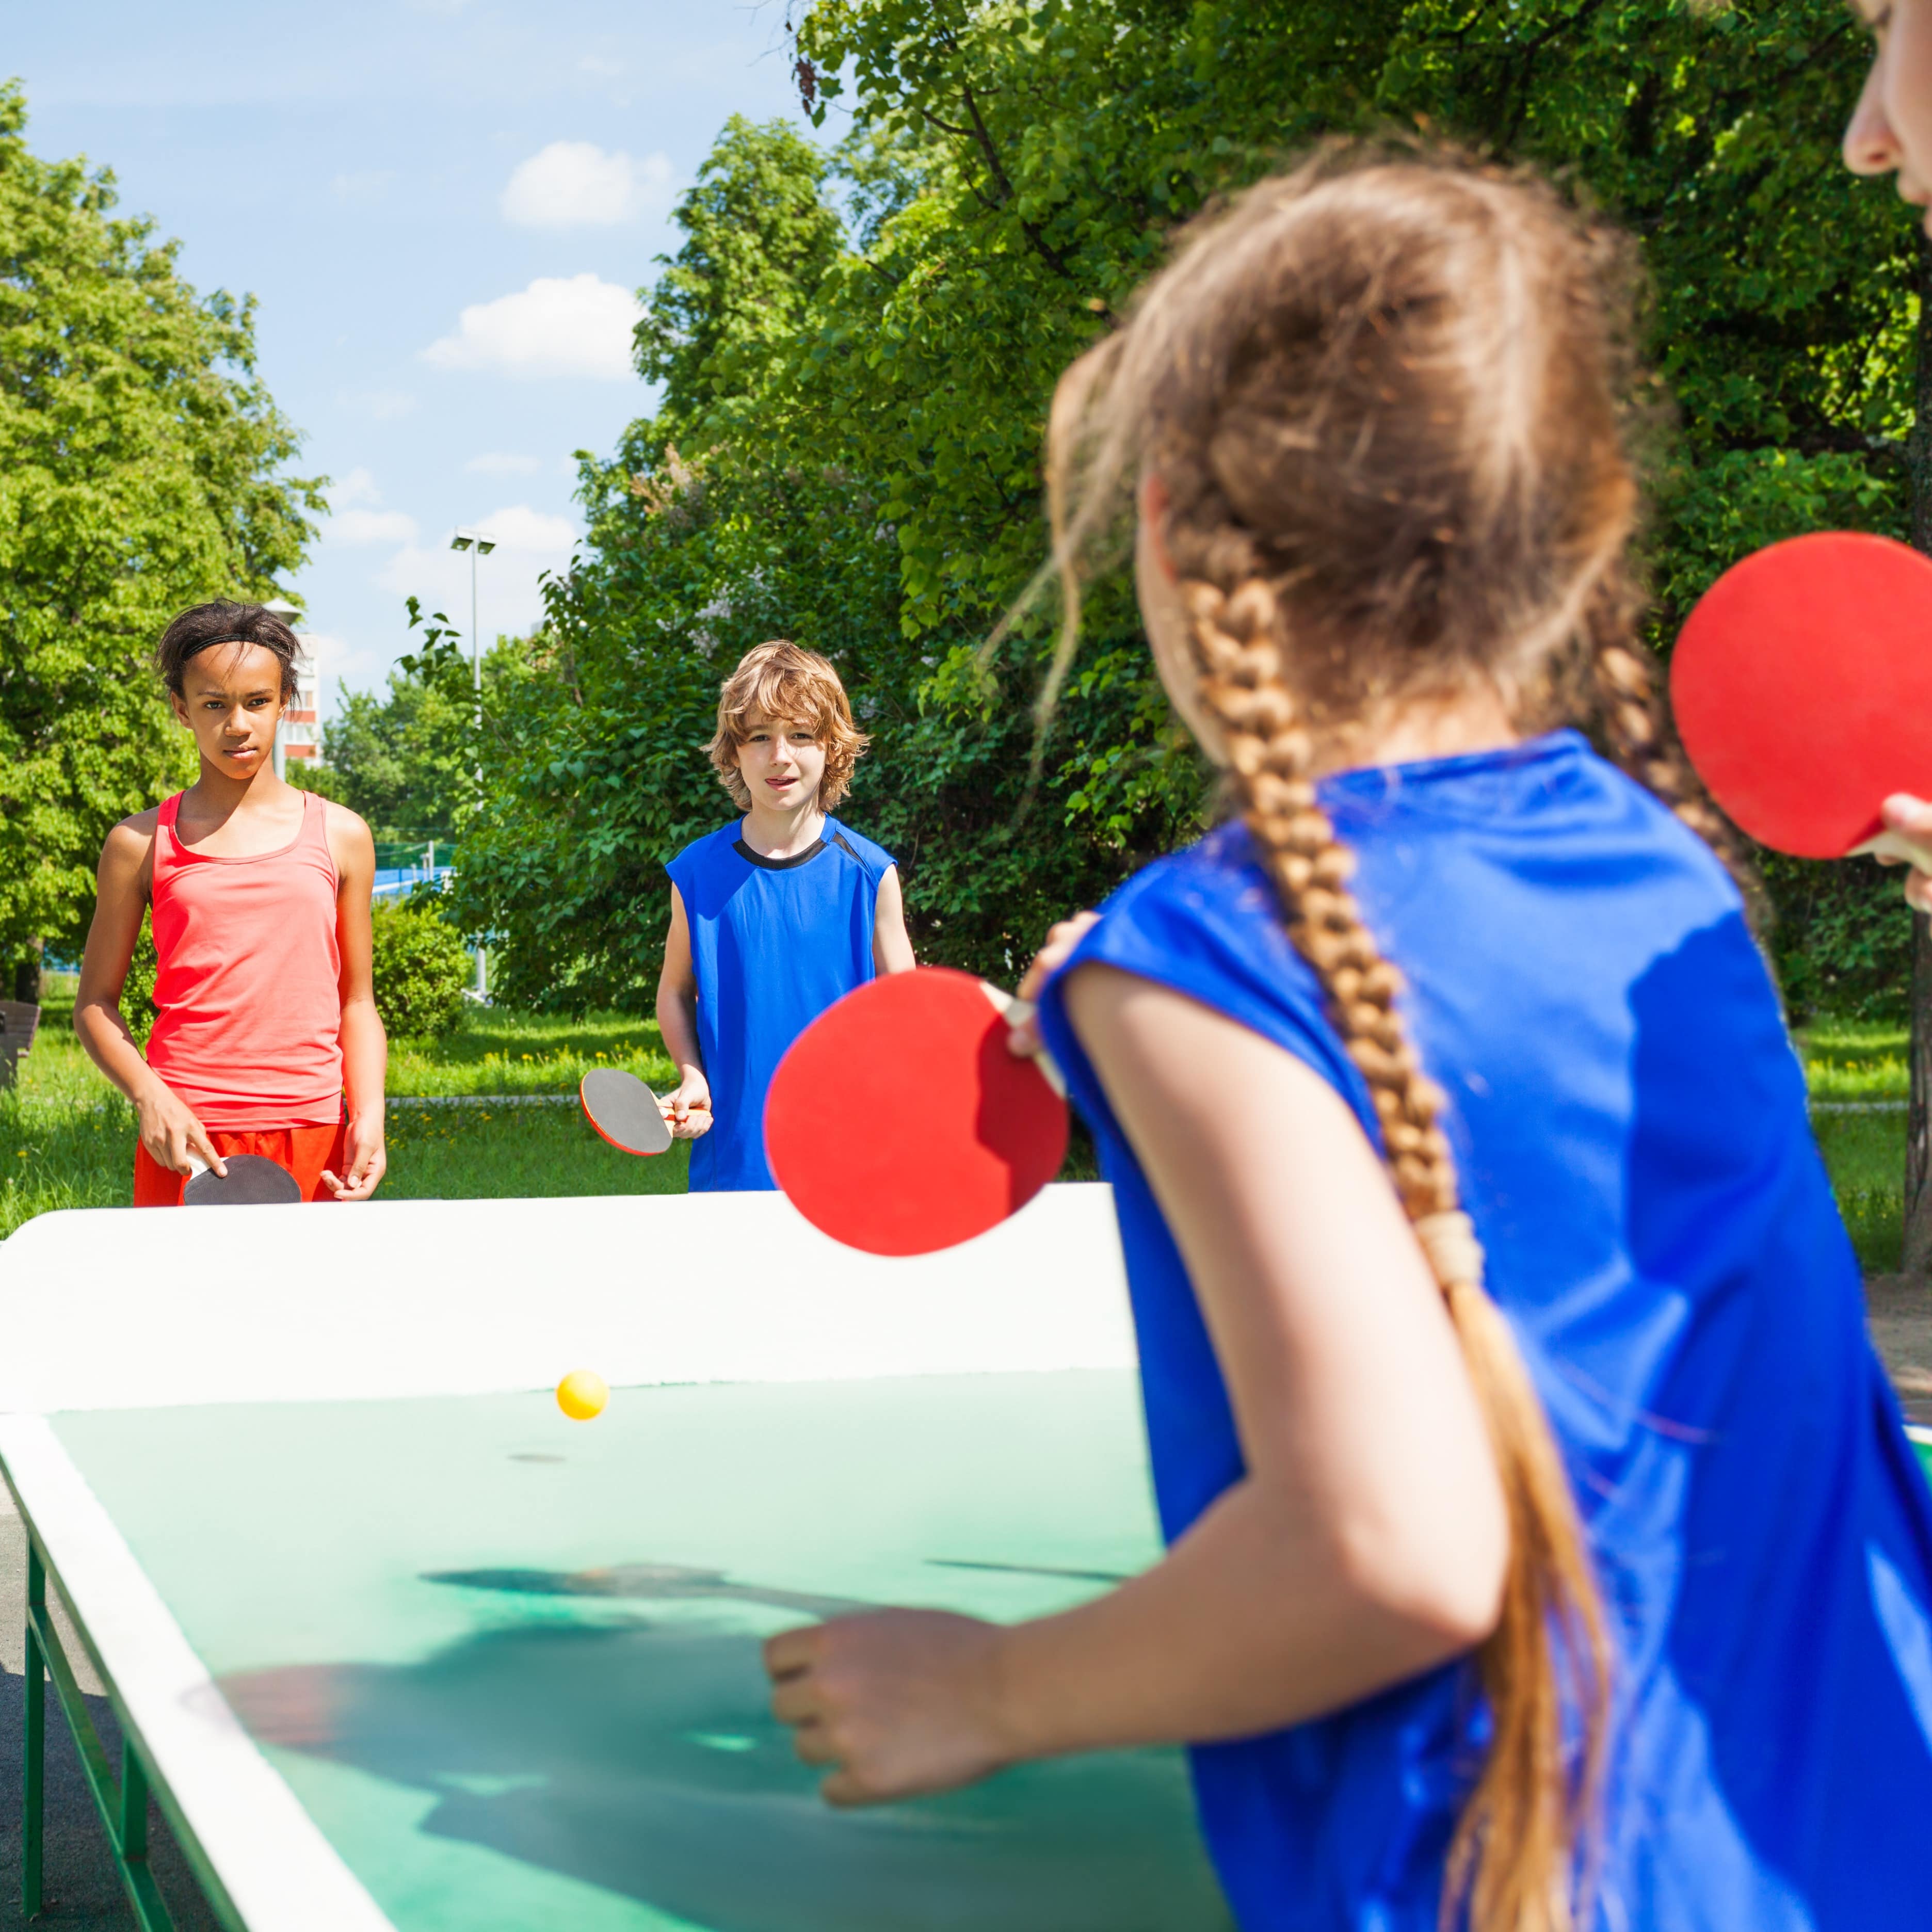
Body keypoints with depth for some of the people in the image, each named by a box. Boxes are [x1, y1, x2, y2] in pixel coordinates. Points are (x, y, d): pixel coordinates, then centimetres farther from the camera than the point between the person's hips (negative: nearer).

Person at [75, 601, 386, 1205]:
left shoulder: (340, 836, 8)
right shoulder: (140, 844, 6)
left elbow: (356, 1002, 10)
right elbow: (95, 1003, 9)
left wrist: (369, 1115, -5)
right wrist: (148, 1097, -9)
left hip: (312, 1135, 1)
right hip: (184, 1137, -1)